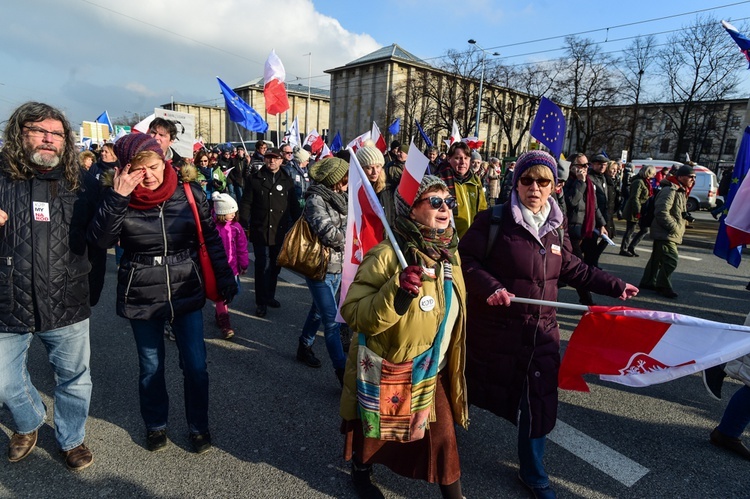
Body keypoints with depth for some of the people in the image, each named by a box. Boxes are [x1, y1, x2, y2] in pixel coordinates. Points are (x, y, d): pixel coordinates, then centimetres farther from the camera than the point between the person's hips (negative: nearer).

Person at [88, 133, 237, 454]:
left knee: (195, 366, 5)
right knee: (150, 367, 16)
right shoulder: (120, 199, -6)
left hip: (186, 292, 0)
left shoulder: (189, 194, -7)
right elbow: (100, 240, -19)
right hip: (141, 295, 1)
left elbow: (211, 239, 0)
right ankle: (155, 424, 39)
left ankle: (198, 426, 28)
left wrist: (225, 278, -1)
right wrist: (116, 197, -27)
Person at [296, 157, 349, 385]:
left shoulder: (340, 198, 8)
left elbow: (348, 226, 13)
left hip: (337, 266, 8)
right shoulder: (316, 199, -16)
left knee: (319, 311, 21)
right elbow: (328, 232, -24)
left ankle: (304, 347, 41)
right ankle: (342, 371, 2)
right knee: (332, 320, -5)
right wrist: (348, 242, -10)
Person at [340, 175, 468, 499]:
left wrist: (453, 361, 19)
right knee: (374, 431, 20)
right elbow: (354, 315, -28)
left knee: (443, 437, 10)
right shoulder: (387, 255, -25)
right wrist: (396, 290, -42)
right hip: (385, 371, -4)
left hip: (432, 373, 5)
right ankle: (360, 473, 51)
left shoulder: (451, 254, -3)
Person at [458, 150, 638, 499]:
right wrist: (490, 287, -27)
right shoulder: (494, 219, -13)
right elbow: (464, 259, -13)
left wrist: (614, 286, 16)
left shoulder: (555, 228, 6)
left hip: (540, 332, 5)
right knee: (477, 389, 15)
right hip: (493, 329, -4)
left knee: (539, 401, 10)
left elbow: (574, 269, 17)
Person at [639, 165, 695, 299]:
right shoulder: (669, 191, -17)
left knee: (657, 258, 15)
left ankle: (648, 282, 24)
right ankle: (663, 286, -1)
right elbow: (662, 212, -25)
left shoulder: (681, 191, 18)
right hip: (665, 233, -11)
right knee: (671, 259, -12)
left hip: (668, 234, 11)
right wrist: (674, 227, -21)